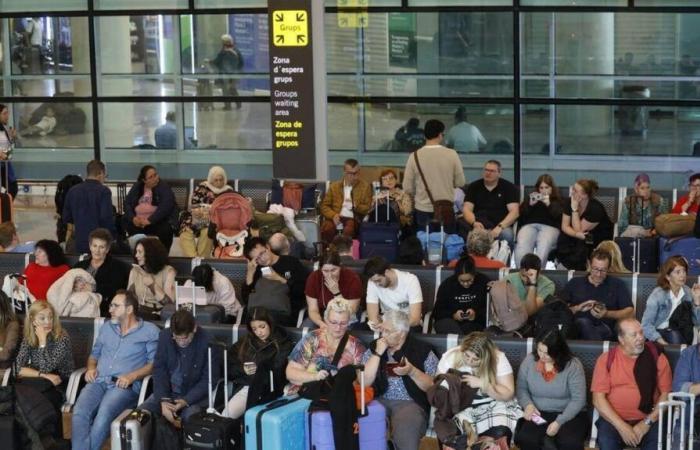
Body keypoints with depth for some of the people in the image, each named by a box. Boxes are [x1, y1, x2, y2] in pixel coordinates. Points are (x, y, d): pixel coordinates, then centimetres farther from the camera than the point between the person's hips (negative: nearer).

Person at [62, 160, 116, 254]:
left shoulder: (73, 191, 7)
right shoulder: (103, 191, -11)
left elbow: (66, 218, 12)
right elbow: (106, 218, -17)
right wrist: (113, 235, -4)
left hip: (79, 242, 5)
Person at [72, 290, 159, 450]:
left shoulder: (149, 331, 9)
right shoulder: (107, 327, 26)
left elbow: (154, 363, 0)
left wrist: (132, 376, -14)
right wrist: (91, 368, 9)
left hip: (125, 386, -4)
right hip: (99, 382, 4)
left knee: (104, 413, -36)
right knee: (80, 412, -29)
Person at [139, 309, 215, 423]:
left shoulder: (208, 342, -15)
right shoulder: (164, 336, -5)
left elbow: (208, 379, -10)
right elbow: (159, 370, -3)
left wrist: (186, 401, -22)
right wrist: (163, 401, -17)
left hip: (195, 395, -4)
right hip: (167, 392, 4)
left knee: (191, 418, -34)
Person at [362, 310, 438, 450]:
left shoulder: (422, 351, 1)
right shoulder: (374, 348, 9)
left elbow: (433, 386, 0)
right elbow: (364, 382, 0)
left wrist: (412, 372, -15)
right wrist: (378, 354, -7)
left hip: (410, 402, -3)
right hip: (380, 400, 3)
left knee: (405, 429, -36)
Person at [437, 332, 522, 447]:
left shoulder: (498, 359, -13)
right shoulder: (451, 356, -10)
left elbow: (508, 394, -12)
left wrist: (481, 383, -25)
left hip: (492, 405, 0)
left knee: (500, 433, -30)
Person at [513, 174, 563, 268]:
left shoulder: (558, 201, 25)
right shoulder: (531, 197, 32)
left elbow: (559, 216, 4)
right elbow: (521, 214, 17)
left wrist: (549, 204, -6)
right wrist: (530, 204, 1)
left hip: (549, 226, -2)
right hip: (529, 225, 2)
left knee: (543, 246, -38)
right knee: (522, 245, -34)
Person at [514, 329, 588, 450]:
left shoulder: (573, 365, -11)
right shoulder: (529, 360, -2)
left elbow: (578, 399, -11)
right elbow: (521, 388, 9)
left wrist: (559, 422, -20)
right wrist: (528, 404, -13)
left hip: (568, 414, -2)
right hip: (538, 413, 2)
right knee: (525, 439, -30)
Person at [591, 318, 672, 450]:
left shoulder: (656, 357, 5)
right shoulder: (606, 359, 3)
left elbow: (666, 394, 3)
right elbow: (598, 399, -2)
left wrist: (648, 422, -9)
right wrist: (621, 426, -13)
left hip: (648, 420, 0)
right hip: (614, 419, 0)